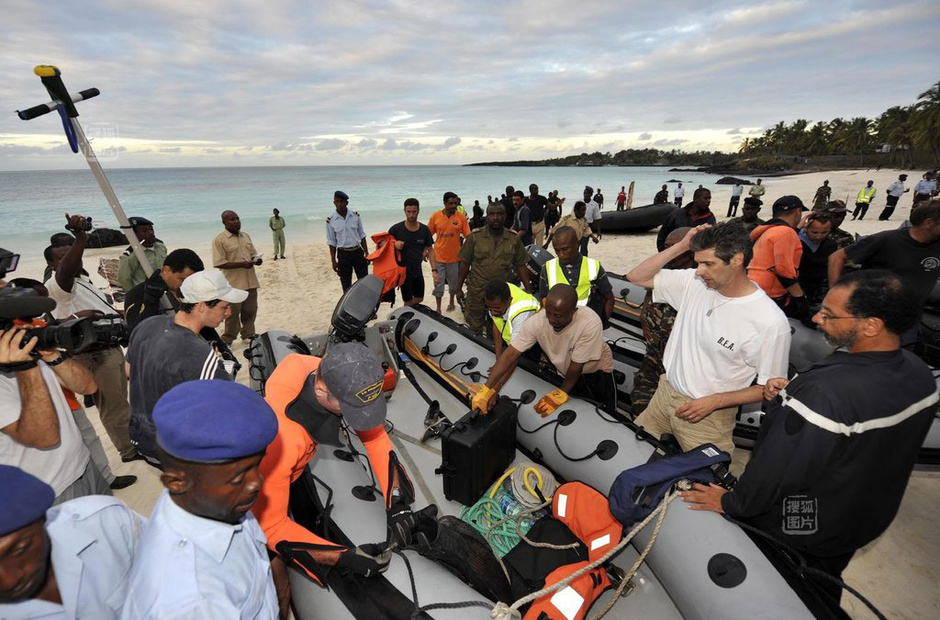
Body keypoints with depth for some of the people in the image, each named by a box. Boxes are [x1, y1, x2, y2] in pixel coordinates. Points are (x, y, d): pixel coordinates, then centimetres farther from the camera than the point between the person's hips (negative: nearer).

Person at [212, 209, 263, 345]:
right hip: (233, 284, -6)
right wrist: (242, 264, -22)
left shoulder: (246, 236, 12)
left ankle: (248, 335, 30)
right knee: (233, 313, 1)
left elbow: (253, 253, 22)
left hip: (250, 282, 6)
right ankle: (227, 341, 15)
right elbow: (219, 263, -14)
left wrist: (256, 260, -2)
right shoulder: (219, 240, -8)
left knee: (250, 311, 14)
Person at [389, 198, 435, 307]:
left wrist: (434, 270, -3)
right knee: (409, 302, 0)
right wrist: (394, 244, -24)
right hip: (403, 272, -4)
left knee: (419, 299, 15)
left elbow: (430, 251, 6)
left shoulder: (424, 230, 0)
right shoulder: (396, 229, -10)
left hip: (418, 271, 4)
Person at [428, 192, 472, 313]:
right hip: (439, 257, 0)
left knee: (454, 283, 17)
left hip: (455, 257, 0)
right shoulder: (436, 216, -4)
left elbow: (468, 236, -4)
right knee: (438, 283, 4)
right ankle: (438, 308, 18)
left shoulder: (461, 217, -6)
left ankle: (451, 302, 40)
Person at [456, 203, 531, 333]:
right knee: (475, 330, 7)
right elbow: (465, 264, 1)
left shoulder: (514, 239, 1)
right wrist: (459, 288, 1)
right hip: (477, 292, -1)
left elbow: (520, 265, 4)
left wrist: (528, 290, 0)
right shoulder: (475, 237, -3)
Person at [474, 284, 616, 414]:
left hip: (597, 370, -2)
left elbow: (576, 366, -28)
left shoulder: (590, 323, -38)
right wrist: (486, 389, -33)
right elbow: (511, 354, -29)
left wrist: (560, 394, -20)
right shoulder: (537, 321, -30)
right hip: (565, 373, 2)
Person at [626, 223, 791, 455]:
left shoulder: (771, 323, -19)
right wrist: (682, 246, -12)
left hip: (709, 414, -4)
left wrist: (714, 401, -19)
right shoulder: (693, 282, -7)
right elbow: (637, 277, -4)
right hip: (664, 392, 5)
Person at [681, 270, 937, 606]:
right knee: (823, 595, 33)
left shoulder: (825, 392, -39)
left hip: (796, 530, -7)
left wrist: (731, 503, -16)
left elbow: (779, 468, -32)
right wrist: (792, 393, -10)